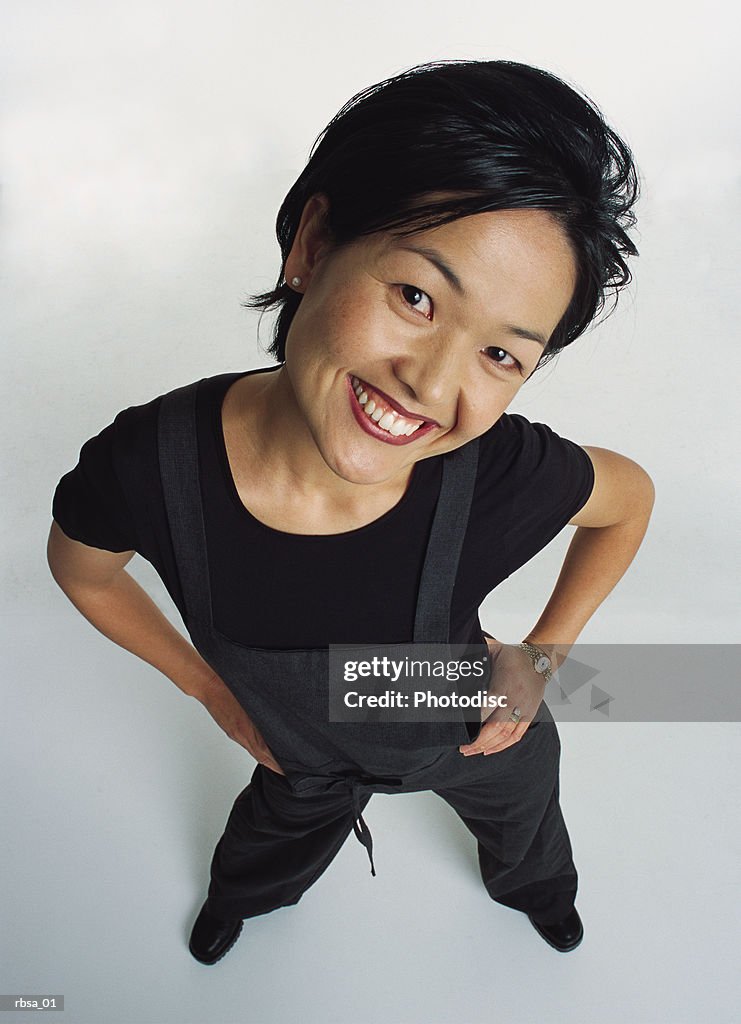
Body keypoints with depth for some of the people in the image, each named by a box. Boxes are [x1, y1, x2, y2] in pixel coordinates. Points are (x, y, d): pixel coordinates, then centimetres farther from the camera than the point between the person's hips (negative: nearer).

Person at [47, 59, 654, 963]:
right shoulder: (148, 466, -38)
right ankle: (242, 895, 78)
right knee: (276, 840, 37)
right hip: (306, 756, 1)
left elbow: (629, 498, -14)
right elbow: (81, 569, -12)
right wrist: (206, 684, -6)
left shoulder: (507, 476, -40)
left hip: (479, 737, 0)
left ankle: (537, 888, 77)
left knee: (522, 828, 36)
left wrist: (544, 654, -13)